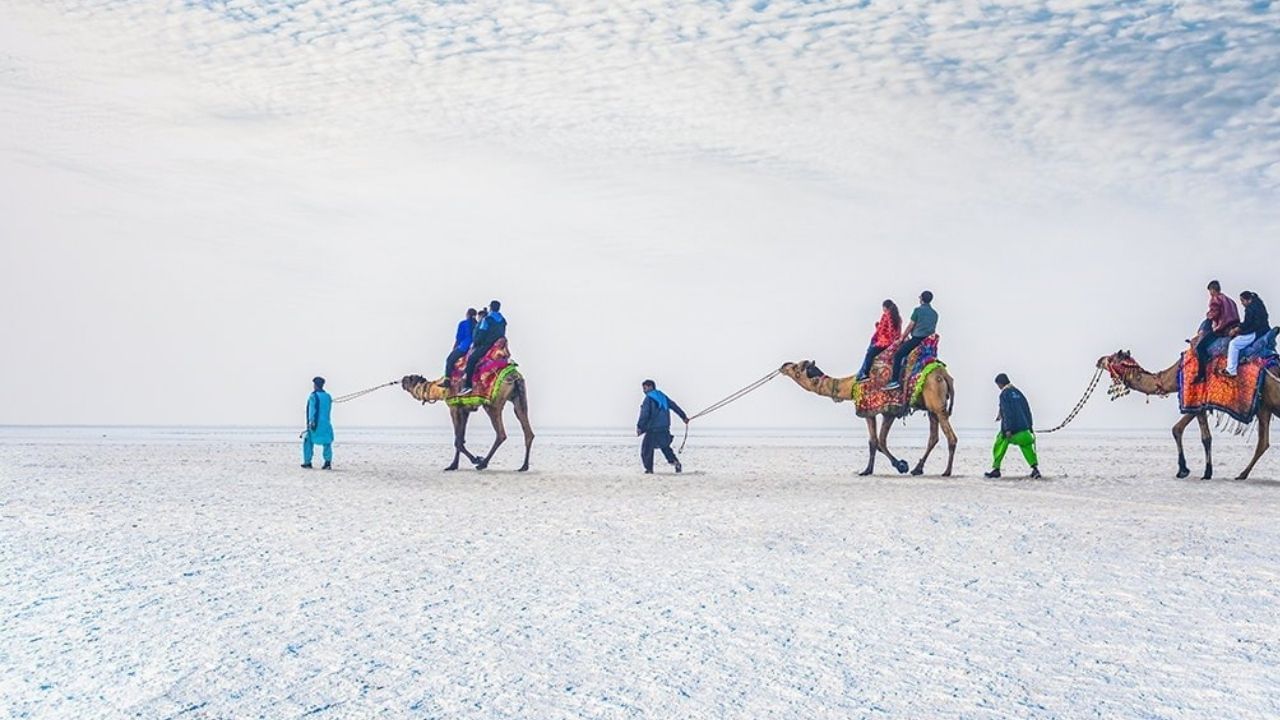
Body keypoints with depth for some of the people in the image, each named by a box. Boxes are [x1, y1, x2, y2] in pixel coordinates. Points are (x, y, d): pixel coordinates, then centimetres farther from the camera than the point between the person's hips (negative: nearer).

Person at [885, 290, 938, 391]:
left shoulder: (918, 310, -5)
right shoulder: (935, 313, 14)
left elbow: (910, 326, -3)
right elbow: (933, 330, 19)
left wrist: (903, 337, 7)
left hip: (917, 339, -7)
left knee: (898, 356, -5)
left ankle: (895, 380, -16)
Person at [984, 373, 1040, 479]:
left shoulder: (1004, 394, -7)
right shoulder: (1018, 392, 14)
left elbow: (1006, 412, -15)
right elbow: (1027, 410, 15)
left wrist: (1007, 429, -18)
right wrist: (1029, 426, 18)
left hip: (1010, 428, -6)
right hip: (1023, 428, 6)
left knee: (999, 446, 8)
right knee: (1027, 447, 7)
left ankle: (996, 468, 8)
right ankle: (1035, 467, -6)